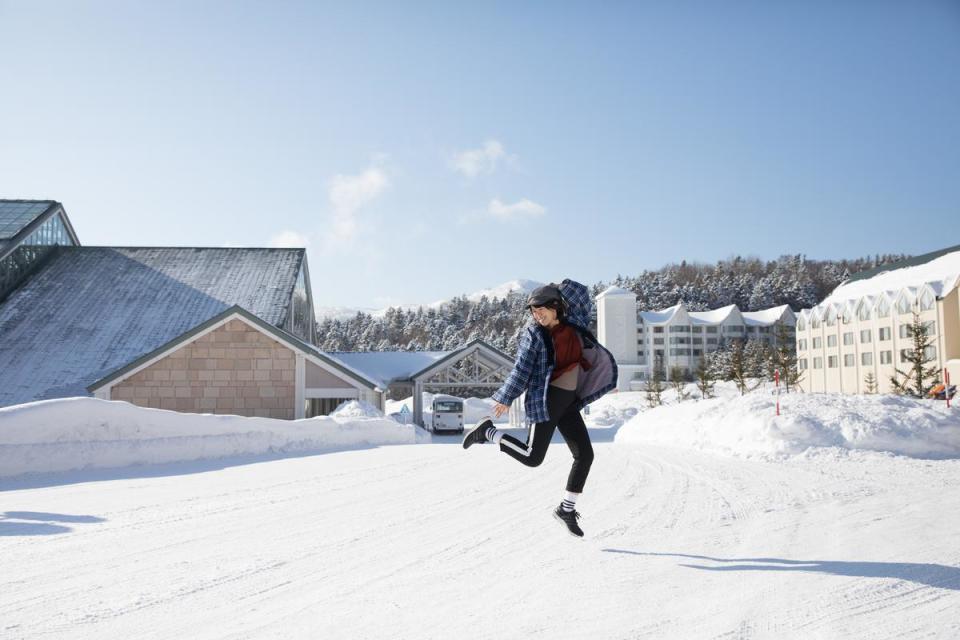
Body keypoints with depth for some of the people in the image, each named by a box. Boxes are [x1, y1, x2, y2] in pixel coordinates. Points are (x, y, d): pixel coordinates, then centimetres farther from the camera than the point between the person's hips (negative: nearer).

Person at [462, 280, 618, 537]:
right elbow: (521, 369, -5)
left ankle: (566, 509, 16)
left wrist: (561, 291, 4)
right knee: (533, 457, -6)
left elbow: (581, 294, 17)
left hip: (569, 401, 6)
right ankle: (487, 432, 12)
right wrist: (505, 399, -5)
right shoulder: (534, 333, -8)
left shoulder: (573, 326, 5)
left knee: (585, 455, 4)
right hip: (544, 401, -6)